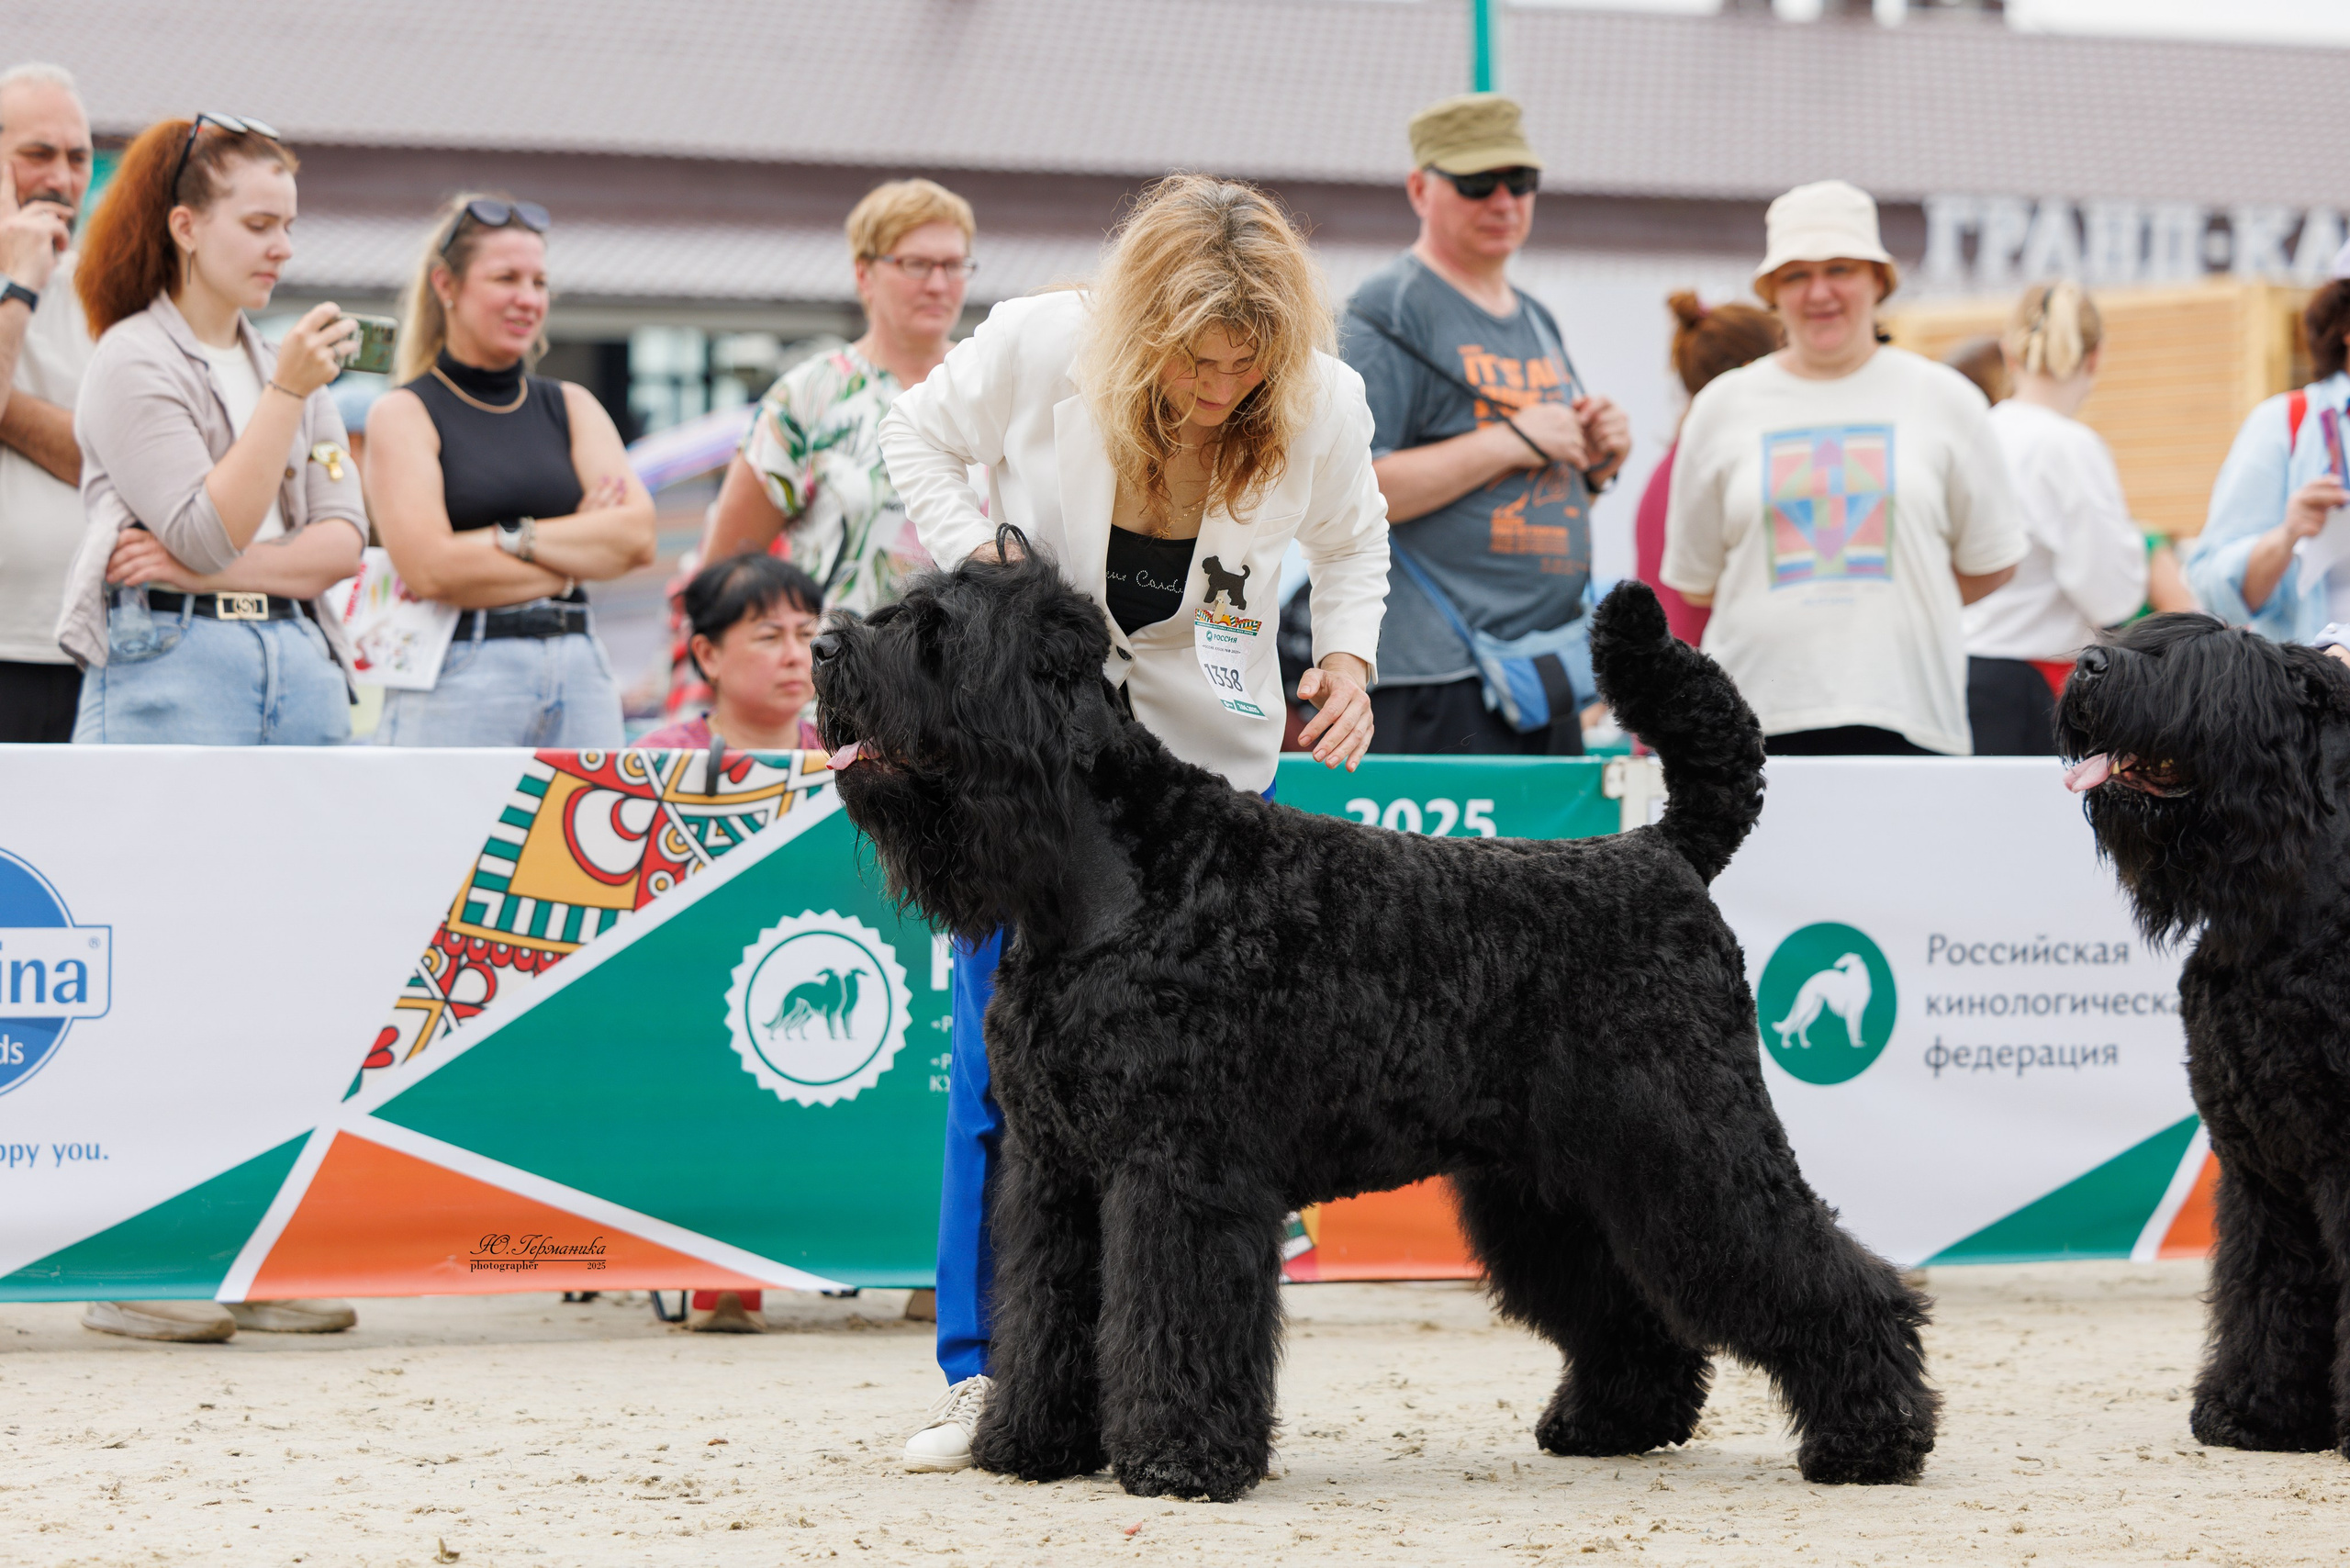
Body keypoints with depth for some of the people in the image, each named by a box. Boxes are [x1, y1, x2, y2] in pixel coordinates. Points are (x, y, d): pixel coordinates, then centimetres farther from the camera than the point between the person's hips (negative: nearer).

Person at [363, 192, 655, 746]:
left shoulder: (572, 406, 17)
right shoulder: (403, 414, 3)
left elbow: (637, 534, 3)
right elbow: (429, 566, -11)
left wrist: (511, 538, -8)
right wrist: (580, 557, -2)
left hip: (580, 674, 4)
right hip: (457, 677, -4)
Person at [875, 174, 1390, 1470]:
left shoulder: (1323, 407, -17)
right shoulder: (1035, 348, -22)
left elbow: (1352, 547, 6)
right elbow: (917, 437, -1)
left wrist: (1348, 657, -12)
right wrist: (979, 556, -16)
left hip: (1211, 760, 1)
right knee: (1002, 1059, -2)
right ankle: (983, 1372, 4)